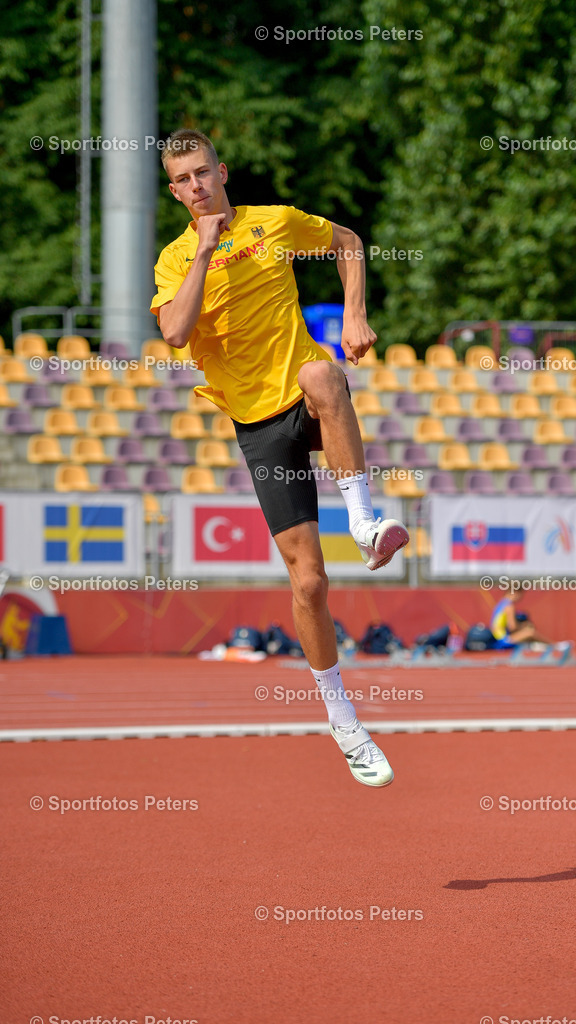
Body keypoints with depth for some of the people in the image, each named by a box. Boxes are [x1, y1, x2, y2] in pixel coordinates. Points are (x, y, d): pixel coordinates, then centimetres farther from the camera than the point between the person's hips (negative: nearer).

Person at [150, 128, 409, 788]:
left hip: (308, 400, 0)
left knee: (320, 375, -41)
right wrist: (206, 250, -18)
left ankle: (365, 521, -33)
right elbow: (176, 332, -19)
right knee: (307, 579, -5)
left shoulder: (276, 222, 4)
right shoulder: (176, 258, 1)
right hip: (258, 422, 0)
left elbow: (348, 242, 21)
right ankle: (341, 719, 12)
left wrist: (354, 316, 7)